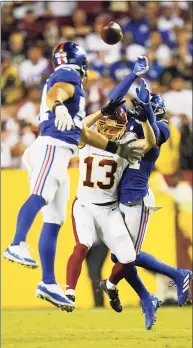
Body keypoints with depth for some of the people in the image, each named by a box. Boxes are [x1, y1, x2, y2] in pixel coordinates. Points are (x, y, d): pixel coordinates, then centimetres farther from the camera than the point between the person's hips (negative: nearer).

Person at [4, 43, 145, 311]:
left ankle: (49, 284, 7)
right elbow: (54, 94, -23)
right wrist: (59, 107, -47)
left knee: (54, 220, 7)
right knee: (40, 196, -31)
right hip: (51, 148, -10)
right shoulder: (68, 77, 2)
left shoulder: (71, 82, 31)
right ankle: (18, 246, -52)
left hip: (60, 156, 10)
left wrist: (119, 149, 41)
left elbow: (83, 133, 37)